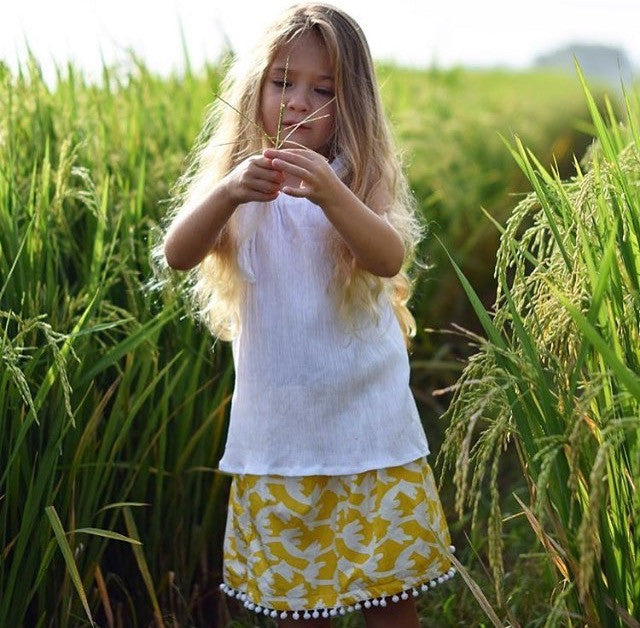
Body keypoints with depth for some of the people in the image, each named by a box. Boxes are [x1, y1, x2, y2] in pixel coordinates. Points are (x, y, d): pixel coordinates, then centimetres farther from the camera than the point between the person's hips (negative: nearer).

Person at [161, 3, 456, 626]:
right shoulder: (237, 179, 1)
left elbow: (389, 259, -20)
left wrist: (330, 194, -37)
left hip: (369, 427, -1)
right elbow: (178, 254, -15)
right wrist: (227, 194, -33)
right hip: (276, 431, 1)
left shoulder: (363, 176, -2)